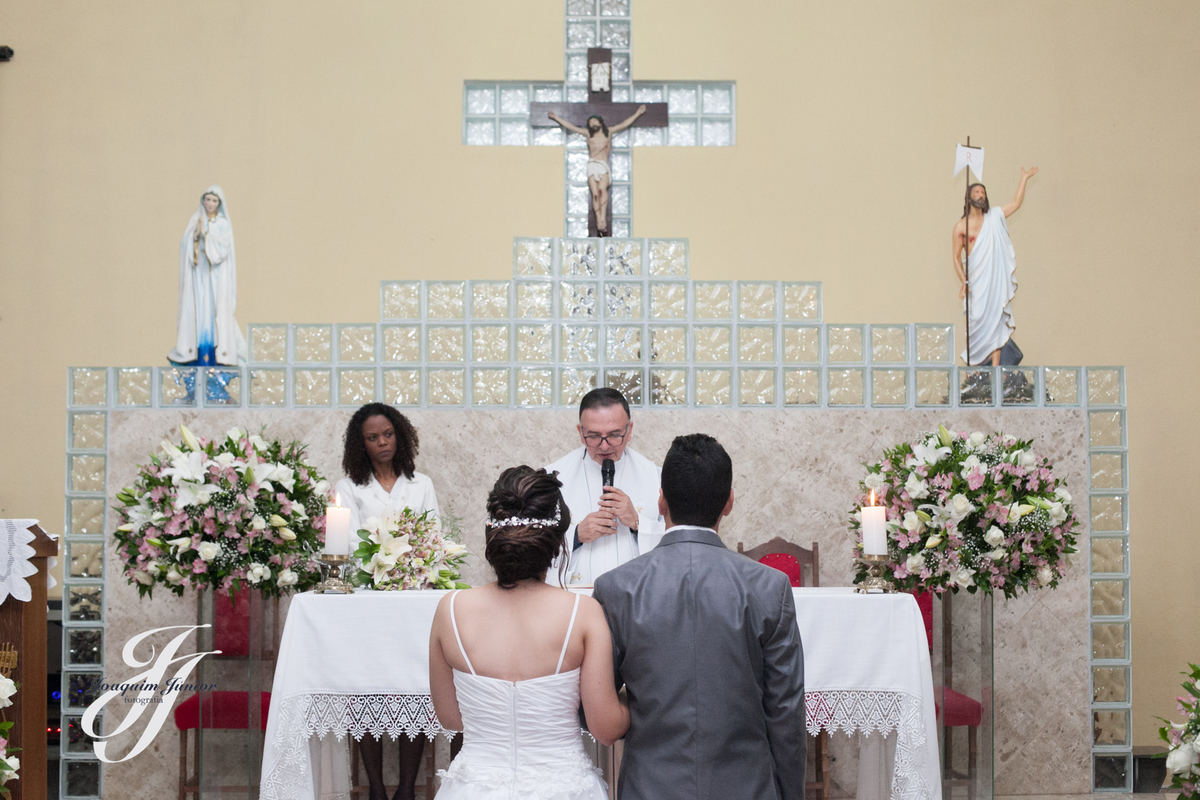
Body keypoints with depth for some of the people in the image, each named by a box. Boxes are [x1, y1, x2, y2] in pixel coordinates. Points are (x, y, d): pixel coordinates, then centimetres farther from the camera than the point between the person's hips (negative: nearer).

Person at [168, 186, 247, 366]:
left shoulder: (223, 224, 3)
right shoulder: (194, 221, 9)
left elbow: (223, 247, -9)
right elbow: (185, 245, 2)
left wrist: (205, 234, -15)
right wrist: (195, 235, -16)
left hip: (216, 273, -2)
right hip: (198, 272, 2)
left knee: (216, 308, -6)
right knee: (197, 307, -3)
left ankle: (216, 351, -4)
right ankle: (199, 350, -2)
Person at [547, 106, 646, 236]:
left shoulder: (609, 132, 17)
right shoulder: (588, 133, 18)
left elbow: (624, 124, 18)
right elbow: (570, 127, 20)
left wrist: (637, 113, 16)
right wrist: (556, 117, 21)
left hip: (604, 166, -1)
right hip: (592, 165, 1)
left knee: (602, 189, -27)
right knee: (595, 193, -14)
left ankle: (603, 218, -36)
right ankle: (599, 221, -19)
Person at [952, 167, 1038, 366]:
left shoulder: (994, 217, 14)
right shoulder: (961, 227, 2)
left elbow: (1016, 203, 20)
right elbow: (957, 256, 1)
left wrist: (1024, 178, 18)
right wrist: (963, 281, -9)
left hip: (997, 280, 3)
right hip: (976, 281, -3)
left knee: (996, 320, -1)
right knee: (977, 321, -8)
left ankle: (995, 365, -2)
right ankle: (971, 363, -3)